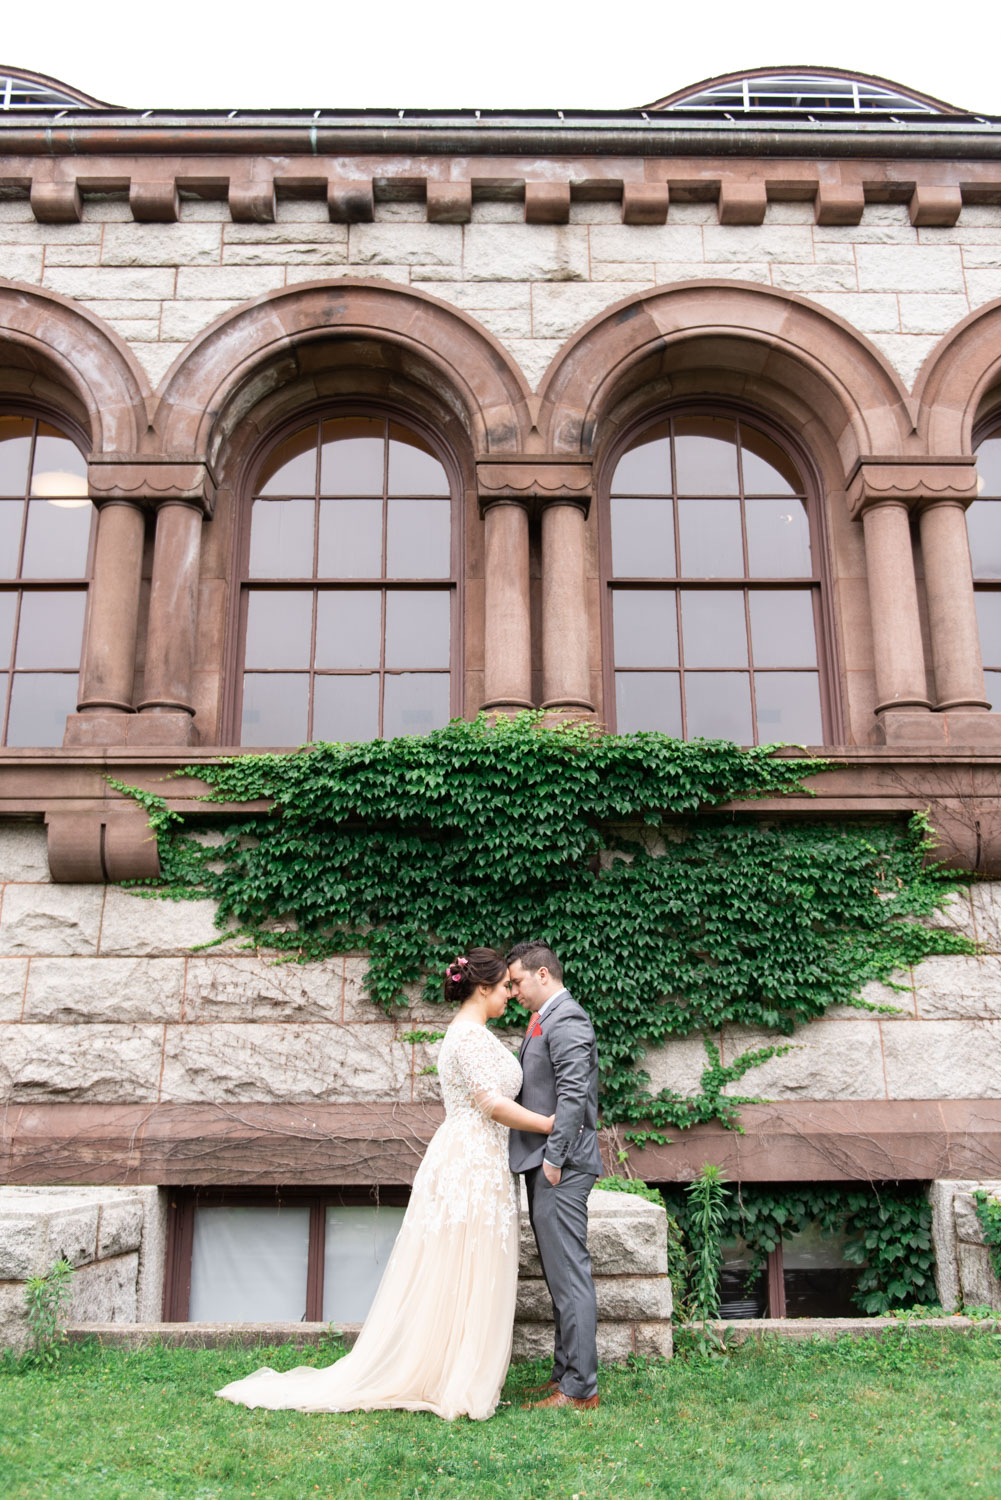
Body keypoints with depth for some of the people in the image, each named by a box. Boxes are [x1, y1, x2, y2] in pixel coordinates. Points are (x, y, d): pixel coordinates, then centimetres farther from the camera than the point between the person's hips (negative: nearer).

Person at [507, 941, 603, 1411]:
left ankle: (580, 1388, 3)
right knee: (559, 1275, 15)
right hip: (543, 1164, 10)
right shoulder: (544, 1020, 17)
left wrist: (554, 1158, -20)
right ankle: (566, 1372, 24)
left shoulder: (566, 1020, -14)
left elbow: (573, 1095, -21)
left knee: (569, 1275, -4)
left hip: (559, 1166, -10)